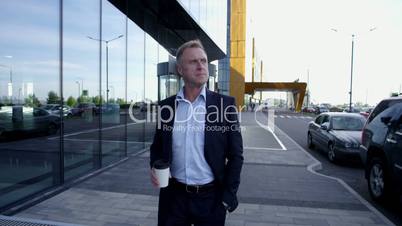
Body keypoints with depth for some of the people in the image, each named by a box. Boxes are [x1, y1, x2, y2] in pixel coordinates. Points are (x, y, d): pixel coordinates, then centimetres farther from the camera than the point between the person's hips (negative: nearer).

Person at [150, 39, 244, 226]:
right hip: (174, 196, 2)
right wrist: (155, 168, -8)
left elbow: (235, 155, -4)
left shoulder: (225, 104, -8)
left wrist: (228, 197, -6)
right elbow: (157, 146, 10)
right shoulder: (166, 106, -1)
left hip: (211, 197, -1)